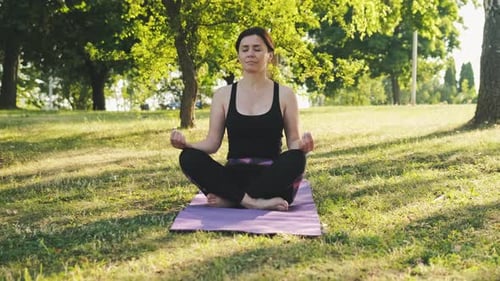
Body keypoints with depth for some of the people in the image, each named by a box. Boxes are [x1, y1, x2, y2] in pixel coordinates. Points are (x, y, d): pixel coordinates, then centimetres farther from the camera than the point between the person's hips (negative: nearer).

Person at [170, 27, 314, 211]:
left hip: (272, 179, -1)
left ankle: (229, 199, -27)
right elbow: (212, 143, 5)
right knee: (189, 158, -25)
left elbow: (293, 142, 5)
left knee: (296, 159, -33)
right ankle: (252, 201, -33)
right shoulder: (223, 95, 8)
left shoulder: (284, 95, 5)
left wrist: (302, 145, -19)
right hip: (235, 177, 1)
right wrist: (185, 144, -16)